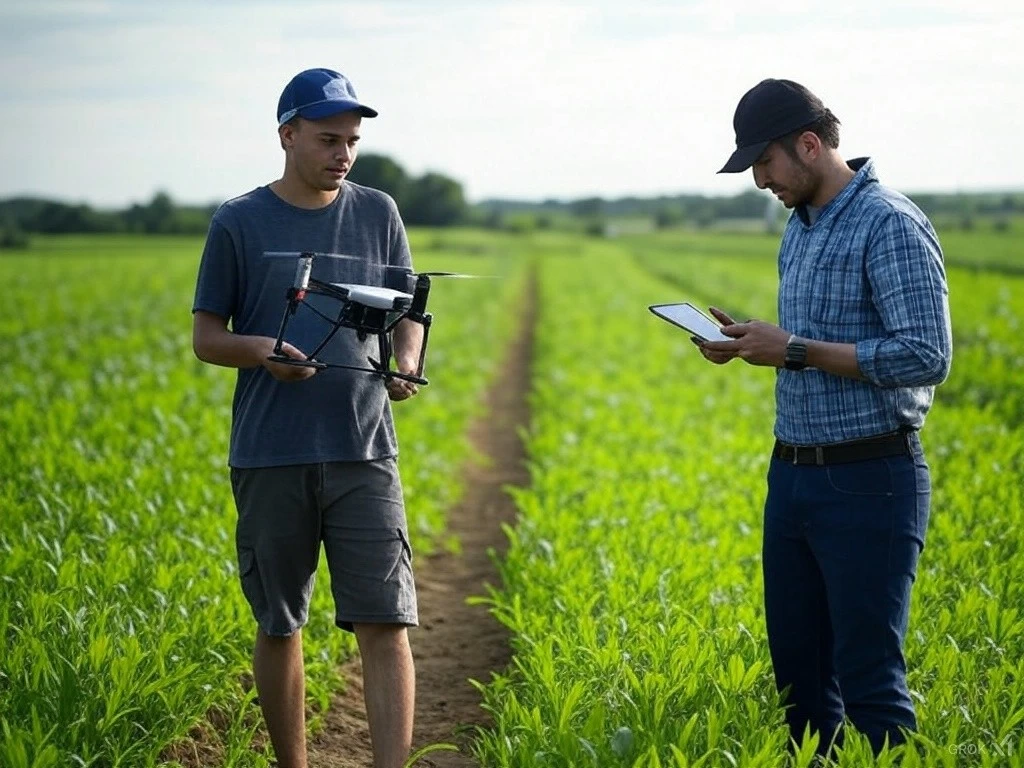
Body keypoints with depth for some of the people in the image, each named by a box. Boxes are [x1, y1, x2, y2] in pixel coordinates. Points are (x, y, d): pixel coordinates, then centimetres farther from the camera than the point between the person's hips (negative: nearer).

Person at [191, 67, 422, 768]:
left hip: (364, 450, 1)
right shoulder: (239, 223, 3)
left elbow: (408, 313, 14)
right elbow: (206, 337, 5)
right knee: (279, 626, 8)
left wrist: (407, 363, -8)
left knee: (385, 624, -8)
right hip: (270, 458, -1)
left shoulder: (378, 213, 9)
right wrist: (261, 351, -17)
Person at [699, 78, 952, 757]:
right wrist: (752, 341, 4)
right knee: (797, 669, 12)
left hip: (869, 483, -9)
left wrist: (796, 351, -19)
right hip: (793, 474, 9)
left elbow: (927, 356, -21)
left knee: (868, 674, -5)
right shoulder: (801, 226, 14)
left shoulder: (890, 225, -14)